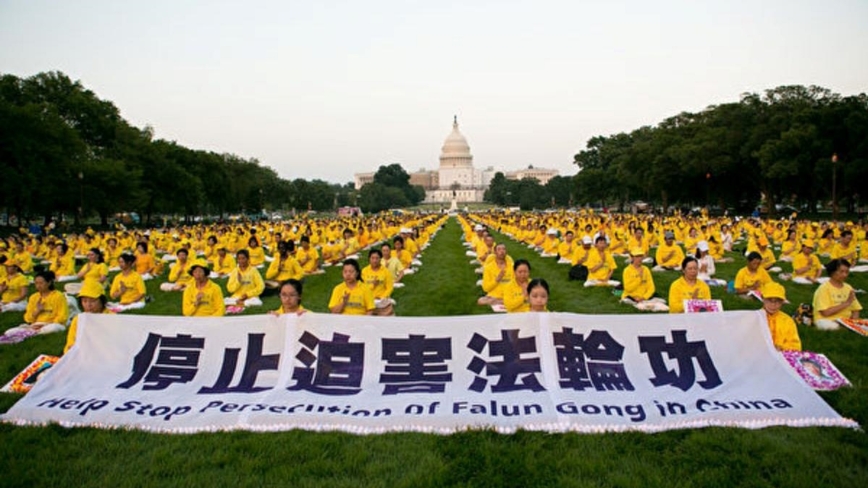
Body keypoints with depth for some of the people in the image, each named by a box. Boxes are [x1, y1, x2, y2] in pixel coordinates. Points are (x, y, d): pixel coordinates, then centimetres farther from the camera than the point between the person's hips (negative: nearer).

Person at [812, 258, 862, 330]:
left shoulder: (848, 288, 12)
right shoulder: (824, 288, -7)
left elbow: (856, 310, 15)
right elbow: (825, 312, -15)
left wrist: (853, 320, -8)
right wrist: (847, 303, -14)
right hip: (828, 321, -5)